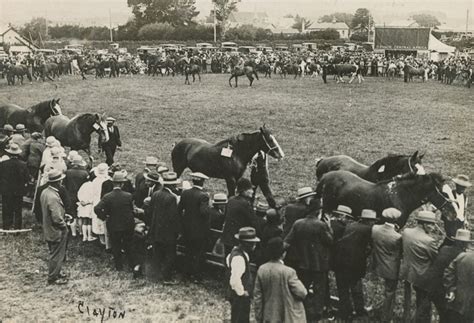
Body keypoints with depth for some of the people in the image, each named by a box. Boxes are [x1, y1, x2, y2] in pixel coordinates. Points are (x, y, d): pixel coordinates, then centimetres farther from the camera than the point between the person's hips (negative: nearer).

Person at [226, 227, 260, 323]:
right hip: (239, 297, -10)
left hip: (240, 297, 10)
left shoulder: (236, 251, 2)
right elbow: (235, 280, -35)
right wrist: (242, 292, -18)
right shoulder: (239, 258, -28)